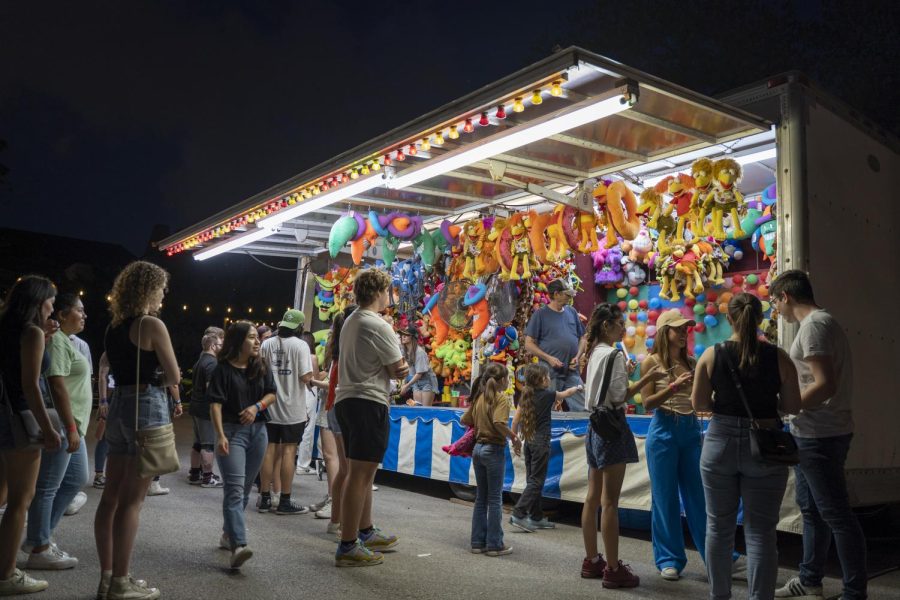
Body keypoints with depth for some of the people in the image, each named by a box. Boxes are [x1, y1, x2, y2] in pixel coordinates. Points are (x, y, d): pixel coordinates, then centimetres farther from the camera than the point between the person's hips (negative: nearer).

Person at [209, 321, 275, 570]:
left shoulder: (261, 367, 8)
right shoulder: (224, 369, -7)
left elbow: (272, 394, 9)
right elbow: (215, 403, -11)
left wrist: (257, 406, -11)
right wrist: (220, 435, -20)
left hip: (258, 431, 6)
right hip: (232, 431, -6)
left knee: (245, 488, 13)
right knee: (235, 488, -14)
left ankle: (228, 534, 29)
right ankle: (239, 546, -21)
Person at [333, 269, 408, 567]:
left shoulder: (350, 321, 15)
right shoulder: (378, 326, -14)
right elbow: (399, 371, -9)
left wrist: (397, 364, 6)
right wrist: (399, 366, 12)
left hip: (345, 400, 10)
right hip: (368, 402, -10)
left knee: (361, 472, 19)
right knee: (360, 473, -6)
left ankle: (366, 532, 31)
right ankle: (347, 547, -2)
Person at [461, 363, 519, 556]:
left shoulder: (479, 398, 8)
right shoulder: (502, 398, -12)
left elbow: (464, 420, 11)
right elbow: (499, 423, -26)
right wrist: (514, 437, -14)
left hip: (478, 449, 7)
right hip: (494, 450, -7)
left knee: (481, 498, 14)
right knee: (495, 498, 2)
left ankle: (478, 542, 18)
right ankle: (494, 544, 8)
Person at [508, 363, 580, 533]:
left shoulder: (526, 396, 5)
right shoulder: (548, 395, -7)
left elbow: (516, 420, 4)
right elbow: (565, 394, 12)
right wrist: (577, 388, 31)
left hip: (529, 441, 6)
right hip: (541, 442, -6)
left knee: (532, 480, 11)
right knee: (536, 481, -5)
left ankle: (537, 517, 17)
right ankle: (518, 514, -13)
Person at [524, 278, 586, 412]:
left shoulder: (571, 312, 11)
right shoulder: (540, 314, -2)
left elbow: (582, 338, 19)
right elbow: (529, 344, -3)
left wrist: (578, 356, 2)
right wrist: (548, 358, -13)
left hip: (572, 372, 4)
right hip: (549, 372, -4)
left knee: (582, 409, 2)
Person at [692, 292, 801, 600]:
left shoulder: (711, 355, -7)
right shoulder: (778, 357, -7)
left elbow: (698, 404, -2)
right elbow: (792, 407, -2)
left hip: (721, 443, 1)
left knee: (719, 526, 15)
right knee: (760, 531, 6)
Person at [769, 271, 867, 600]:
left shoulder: (814, 324, -17)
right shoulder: (820, 322, 15)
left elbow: (825, 385, -24)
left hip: (820, 435, -11)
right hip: (814, 433, 11)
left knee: (835, 514, -2)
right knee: (812, 509, 18)